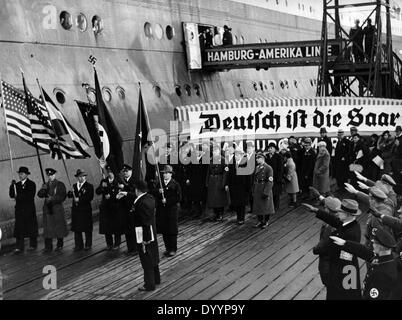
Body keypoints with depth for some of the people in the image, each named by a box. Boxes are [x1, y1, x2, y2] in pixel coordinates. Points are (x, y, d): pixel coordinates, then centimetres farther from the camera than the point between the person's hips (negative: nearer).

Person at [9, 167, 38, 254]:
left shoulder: (31, 184, -4)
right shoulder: (17, 184, 11)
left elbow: (30, 196, -15)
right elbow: (11, 195, 4)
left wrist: (19, 196, -19)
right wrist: (12, 186, -9)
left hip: (29, 210, -4)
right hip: (19, 210, 4)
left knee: (31, 227, 5)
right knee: (19, 228, -1)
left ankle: (33, 245, 18)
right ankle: (19, 247, 0)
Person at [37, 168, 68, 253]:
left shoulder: (60, 185, 1)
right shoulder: (46, 185, 13)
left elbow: (63, 196, -5)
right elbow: (40, 195, 5)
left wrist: (53, 198, -16)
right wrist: (43, 189, -15)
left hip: (57, 208, -3)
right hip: (47, 208, 3)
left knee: (59, 227, 3)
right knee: (48, 228, 0)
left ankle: (60, 245, 16)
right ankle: (48, 247, 3)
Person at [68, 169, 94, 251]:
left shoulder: (89, 186, -3)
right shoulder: (74, 186, 12)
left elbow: (90, 197, -13)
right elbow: (69, 195, 6)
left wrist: (79, 199, -18)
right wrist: (71, 193, -16)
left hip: (85, 210, -4)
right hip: (76, 210, 4)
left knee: (87, 229, 3)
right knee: (76, 229, 6)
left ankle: (88, 244, 14)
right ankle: (78, 245, 15)